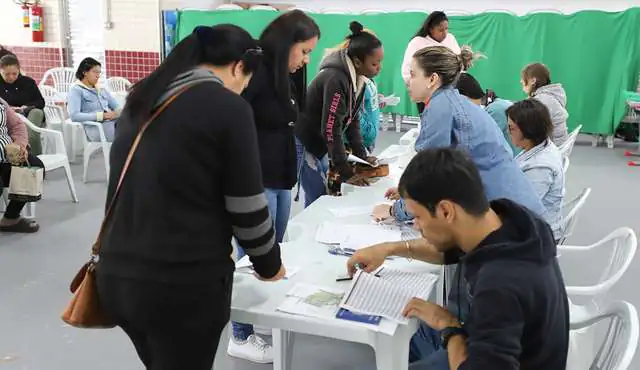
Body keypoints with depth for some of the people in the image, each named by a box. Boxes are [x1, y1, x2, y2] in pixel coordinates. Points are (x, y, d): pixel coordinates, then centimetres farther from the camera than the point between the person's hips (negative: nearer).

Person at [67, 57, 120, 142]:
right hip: (95, 128, -6)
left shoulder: (101, 90, 24)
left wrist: (118, 112, -4)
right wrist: (102, 115, -16)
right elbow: (74, 116, -11)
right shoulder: (76, 90, 4)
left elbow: (117, 107, 22)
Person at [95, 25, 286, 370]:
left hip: (116, 274, 7)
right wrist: (269, 264, 7)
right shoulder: (228, 108, -11)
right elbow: (247, 208, -10)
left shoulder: (142, 98, 10)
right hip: (183, 284, -7)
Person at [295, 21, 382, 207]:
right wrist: (346, 172, -23)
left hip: (319, 145, 9)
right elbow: (331, 129, -27)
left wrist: (362, 156, 0)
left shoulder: (358, 79, 0)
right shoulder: (336, 79, -27)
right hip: (303, 143, -9)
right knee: (318, 199, -6)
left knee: (328, 194, 11)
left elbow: (353, 120, 7)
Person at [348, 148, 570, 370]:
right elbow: (453, 248, 6)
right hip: (487, 337, 7)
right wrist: (391, 249, 0)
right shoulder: (505, 217, -16)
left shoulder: (499, 287, -42)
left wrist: (449, 326, -27)